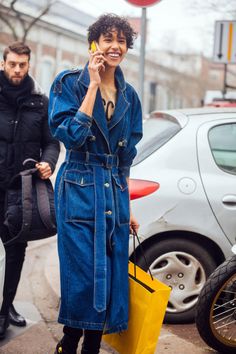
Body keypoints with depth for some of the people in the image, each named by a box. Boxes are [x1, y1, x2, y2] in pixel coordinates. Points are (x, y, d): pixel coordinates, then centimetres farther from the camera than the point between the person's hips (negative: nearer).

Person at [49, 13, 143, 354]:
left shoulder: (129, 96, 10)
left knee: (112, 277, 5)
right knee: (82, 275, -3)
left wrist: (127, 205, 14)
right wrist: (93, 86, -16)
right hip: (79, 191, -5)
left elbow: (126, 157, 14)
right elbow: (71, 136, -18)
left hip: (115, 195, 5)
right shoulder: (69, 83, -4)